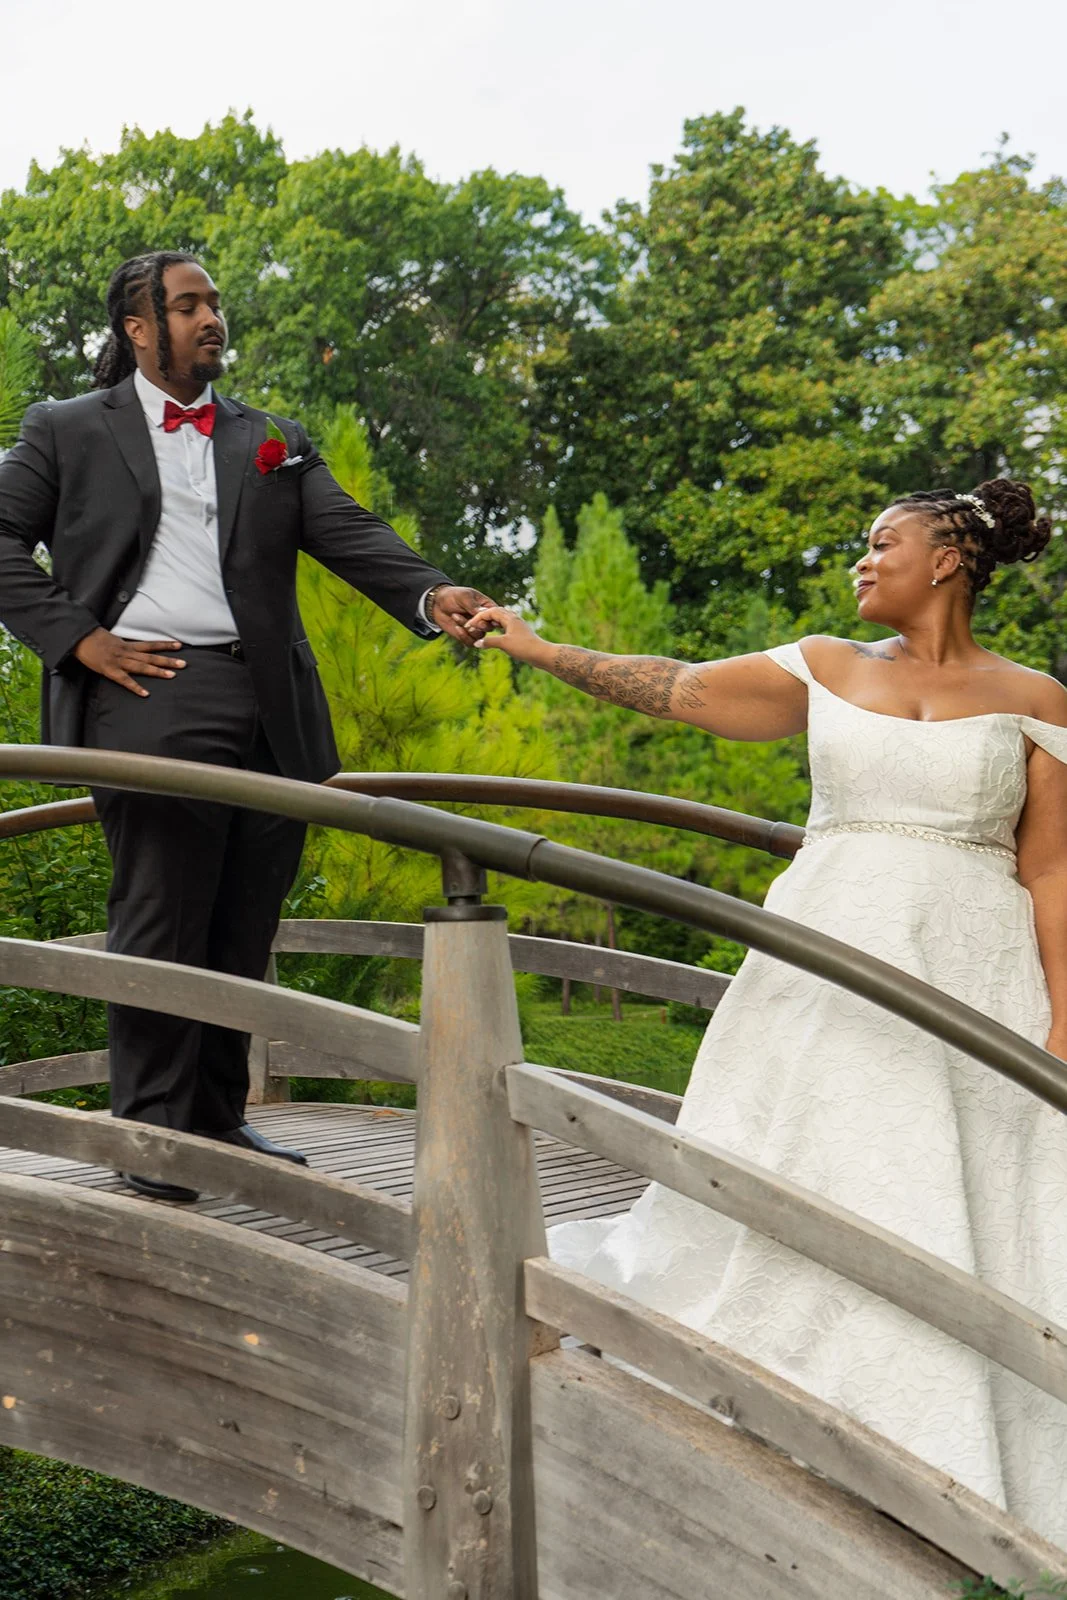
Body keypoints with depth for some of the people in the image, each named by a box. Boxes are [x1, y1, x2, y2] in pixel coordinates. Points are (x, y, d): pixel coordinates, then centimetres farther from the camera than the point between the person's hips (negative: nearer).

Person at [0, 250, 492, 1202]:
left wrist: (431, 594, -12)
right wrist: (77, 638, -6)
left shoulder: (275, 442, 20)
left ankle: (218, 1123, 19)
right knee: (160, 926, -4)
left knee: (243, 932, 8)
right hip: (148, 696, -4)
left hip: (268, 711, 4)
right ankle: (152, 1135, 5)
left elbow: (347, 534, 7)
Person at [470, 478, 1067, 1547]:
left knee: (971, 1216, -2)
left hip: (973, 979, -2)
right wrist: (543, 652, 8)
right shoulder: (828, 669, 11)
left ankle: (961, 1474, 12)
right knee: (808, 1199, 2)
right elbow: (678, 690, 10)